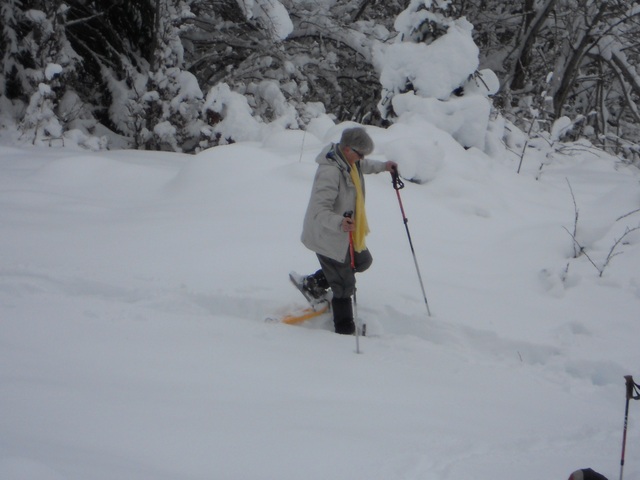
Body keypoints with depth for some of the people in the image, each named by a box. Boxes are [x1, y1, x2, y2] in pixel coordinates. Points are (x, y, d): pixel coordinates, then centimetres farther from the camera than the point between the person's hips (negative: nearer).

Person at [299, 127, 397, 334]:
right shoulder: (330, 172, -33)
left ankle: (316, 283, 39)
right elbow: (319, 210, -39)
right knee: (345, 286, 2)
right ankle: (345, 331, 20)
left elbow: (360, 166, 26)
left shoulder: (347, 160, -2)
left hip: (346, 233, 10)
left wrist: (382, 166, 19)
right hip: (328, 238, -10)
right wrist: (339, 223, -55)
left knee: (363, 261, 27)